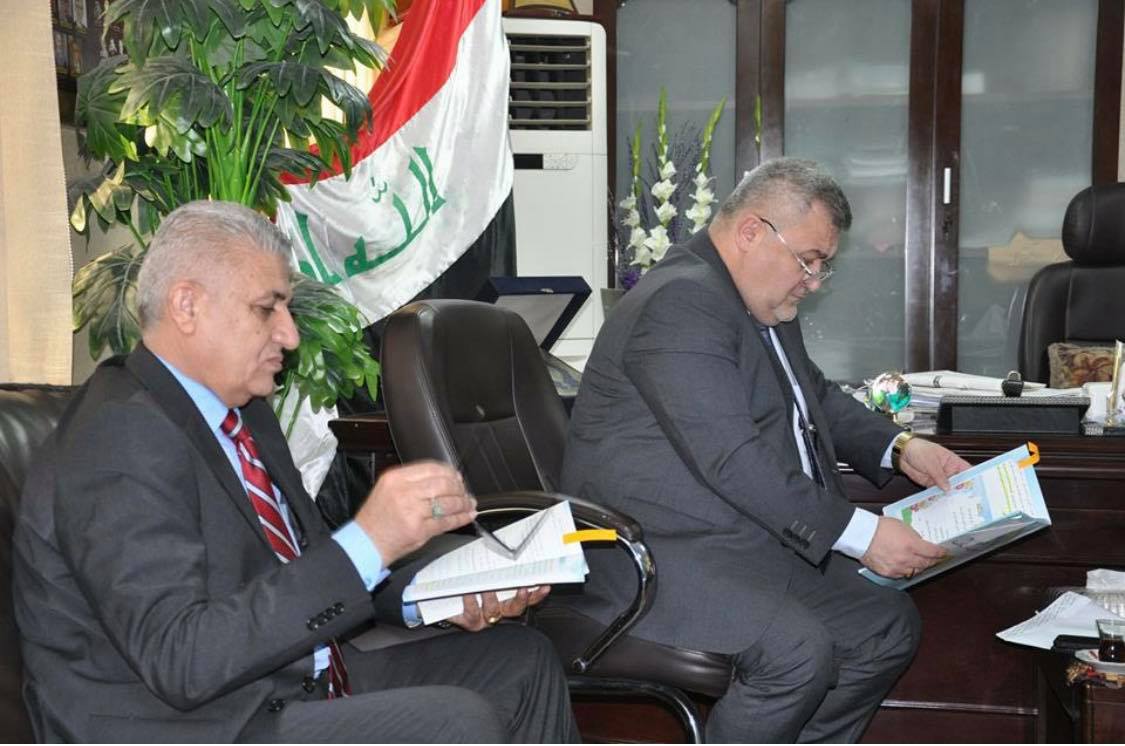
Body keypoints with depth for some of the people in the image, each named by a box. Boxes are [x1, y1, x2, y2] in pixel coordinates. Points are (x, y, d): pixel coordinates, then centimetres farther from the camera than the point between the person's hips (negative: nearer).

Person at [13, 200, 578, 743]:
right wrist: (368, 543, -32)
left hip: (296, 687, 9)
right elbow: (180, 660, -29)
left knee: (521, 660, 7)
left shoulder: (239, 409, 9)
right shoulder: (123, 443, -21)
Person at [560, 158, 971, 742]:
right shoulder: (681, 301, -19)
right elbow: (731, 459, -26)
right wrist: (859, 533, -23)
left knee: (889, 626, 5)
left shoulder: (765, 304, 15)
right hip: (661, 546, -10)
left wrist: (899, 447, 9)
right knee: (799, 651, -29)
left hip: (759, 538, 11)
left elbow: (817, 396, 28)